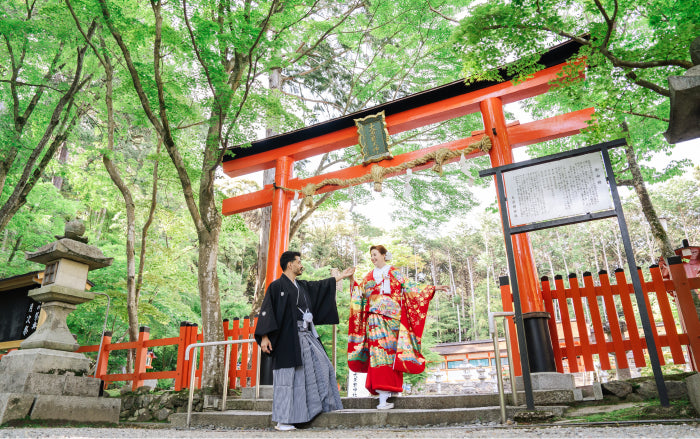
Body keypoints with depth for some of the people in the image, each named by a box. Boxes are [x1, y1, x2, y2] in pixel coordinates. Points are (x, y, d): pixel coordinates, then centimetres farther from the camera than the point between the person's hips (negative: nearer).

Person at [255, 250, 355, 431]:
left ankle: (325, 403, 28)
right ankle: (282, 421, 7)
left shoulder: (303, 286, 14)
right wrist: (264, 337, -18)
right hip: (287, 339, -8)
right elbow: (266, 311, -11)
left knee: (322, 365, 13)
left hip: (307, 337, 8)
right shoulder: (276, 286, -8)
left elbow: (320, 285, 28)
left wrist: (341, 276, 33)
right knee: (287, 377, -2)